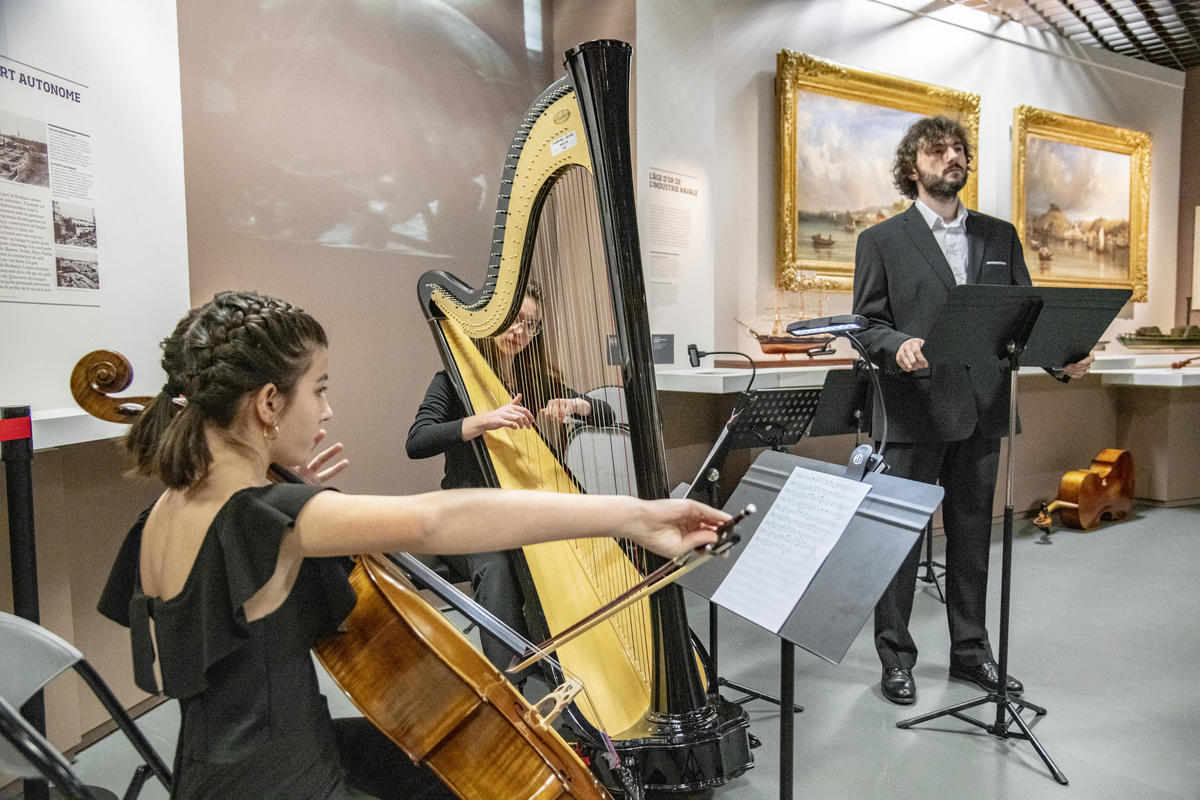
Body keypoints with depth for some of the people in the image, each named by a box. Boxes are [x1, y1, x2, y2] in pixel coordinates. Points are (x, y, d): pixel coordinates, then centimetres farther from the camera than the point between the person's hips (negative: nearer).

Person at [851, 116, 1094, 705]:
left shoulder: (999, 236, 14)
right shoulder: (881, 240, 2)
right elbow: (866, 325, -5)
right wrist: (899, 345, -25)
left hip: (981, 412, 4)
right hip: (912, 413, -4)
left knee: (972, 537, 15)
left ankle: (970, 650, 31)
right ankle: (895, 656, 19)